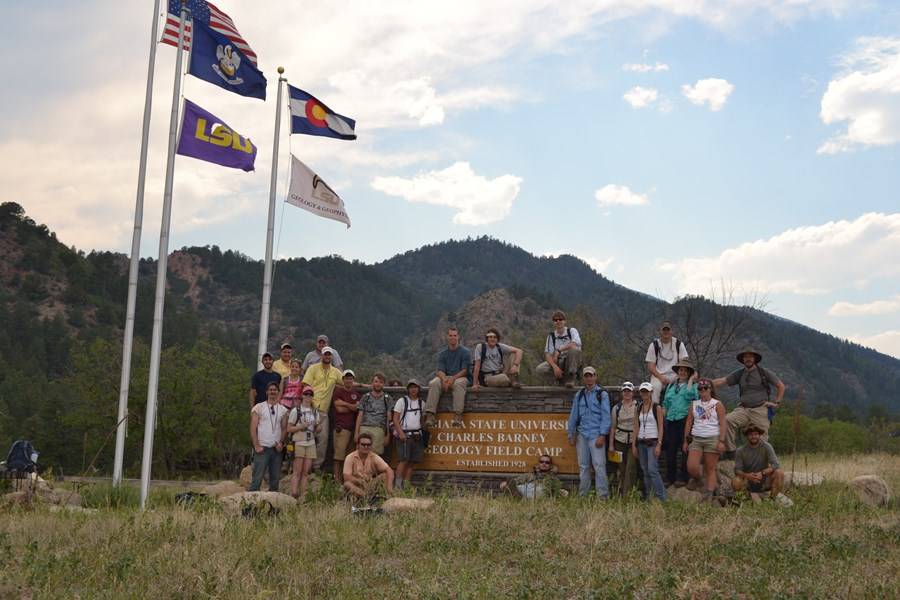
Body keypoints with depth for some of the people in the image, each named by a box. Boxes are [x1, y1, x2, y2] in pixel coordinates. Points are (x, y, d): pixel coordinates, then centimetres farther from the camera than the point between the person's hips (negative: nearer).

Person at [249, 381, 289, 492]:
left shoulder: (283, 410, 12)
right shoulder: (258, 408, 2)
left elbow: (284, 428, 11)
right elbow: (253, 428, -2)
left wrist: (281, 442, -5)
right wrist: (257, 446, -9)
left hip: (276, 448, 4)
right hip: (262, 448, -4)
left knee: (275, 478, 5)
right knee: (257, 478, -9)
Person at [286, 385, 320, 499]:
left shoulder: (315, 412, 13)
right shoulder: (296, 410, -2)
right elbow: (289, 429, -4)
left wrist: (319, 426, -5)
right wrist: (301, 426, -18)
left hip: (311, 444, 5)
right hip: (299, 443, -5)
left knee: (306, 472, 2)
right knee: (297, 471, -10)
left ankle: (303, 496, 3)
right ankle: (293, 493, -12)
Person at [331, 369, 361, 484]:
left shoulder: (356, 393, 17)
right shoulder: (338, 391, 4)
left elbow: (358, 407, 0)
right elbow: (339, 409, -8)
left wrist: (344, 403, -7)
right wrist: (352, 407, 1)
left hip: (353, 427, 5)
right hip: (341, 427, -5)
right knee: (339, 455, -8)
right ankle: (336, 479, -7)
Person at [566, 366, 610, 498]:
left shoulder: (602, 394, 1)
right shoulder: (579, 395, 14)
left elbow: (605, 416, -4)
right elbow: (573, 416, 17)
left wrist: (602, 435, -12)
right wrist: (571, 434, 13)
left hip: (596, 435, -5)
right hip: (582, 435, 5)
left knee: (599, 465, -10)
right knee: (583, 466, 8)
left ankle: (603, 496, -8)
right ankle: (582, 496, 14)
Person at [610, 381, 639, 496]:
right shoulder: (617, 408, 8)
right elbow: (613, 427, 11)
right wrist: (611, 444, 7)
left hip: (634, 441, -2)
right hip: (620, 440, 2)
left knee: (631, 468, -8)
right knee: (621, 468, 6)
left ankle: (627, 494, -5)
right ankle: (620, 493, 16)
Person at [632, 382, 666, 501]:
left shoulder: (657, 408, -3)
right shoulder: (639, 408, 12)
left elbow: (660, 428, -7)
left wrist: (659, 444, -15)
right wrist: (634, 444, 9)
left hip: (652, 442, -5)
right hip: (641, 443, 5)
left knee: (652, 470, -15)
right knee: (645, 471, 7)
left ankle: (661, 497, -12)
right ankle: (647, 497, 11)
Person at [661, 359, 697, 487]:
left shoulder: (693, 385, 5)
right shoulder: (671, 386, 20)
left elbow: (689, 394, -18)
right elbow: (665, 404, 23)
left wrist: (691, 380, -7)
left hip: (685, 419, -4)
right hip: (671, 420, 4)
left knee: (685, 450, -2)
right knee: (670, 450, 2)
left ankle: (683, 478, 4)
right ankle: (670, 477, 9)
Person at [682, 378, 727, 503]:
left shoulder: (717, 404, 3)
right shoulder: (694, 404, 13)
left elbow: (722, 424, -3)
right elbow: (689, 423, 13)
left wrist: (721, 441, -12)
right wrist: (685, 440, 9)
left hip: (712, 439, -3)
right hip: (696, 439, 3)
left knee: (710, 469, -3)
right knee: (691, 467, -12)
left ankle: (708, 495, -2)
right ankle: (699, 479, 18)